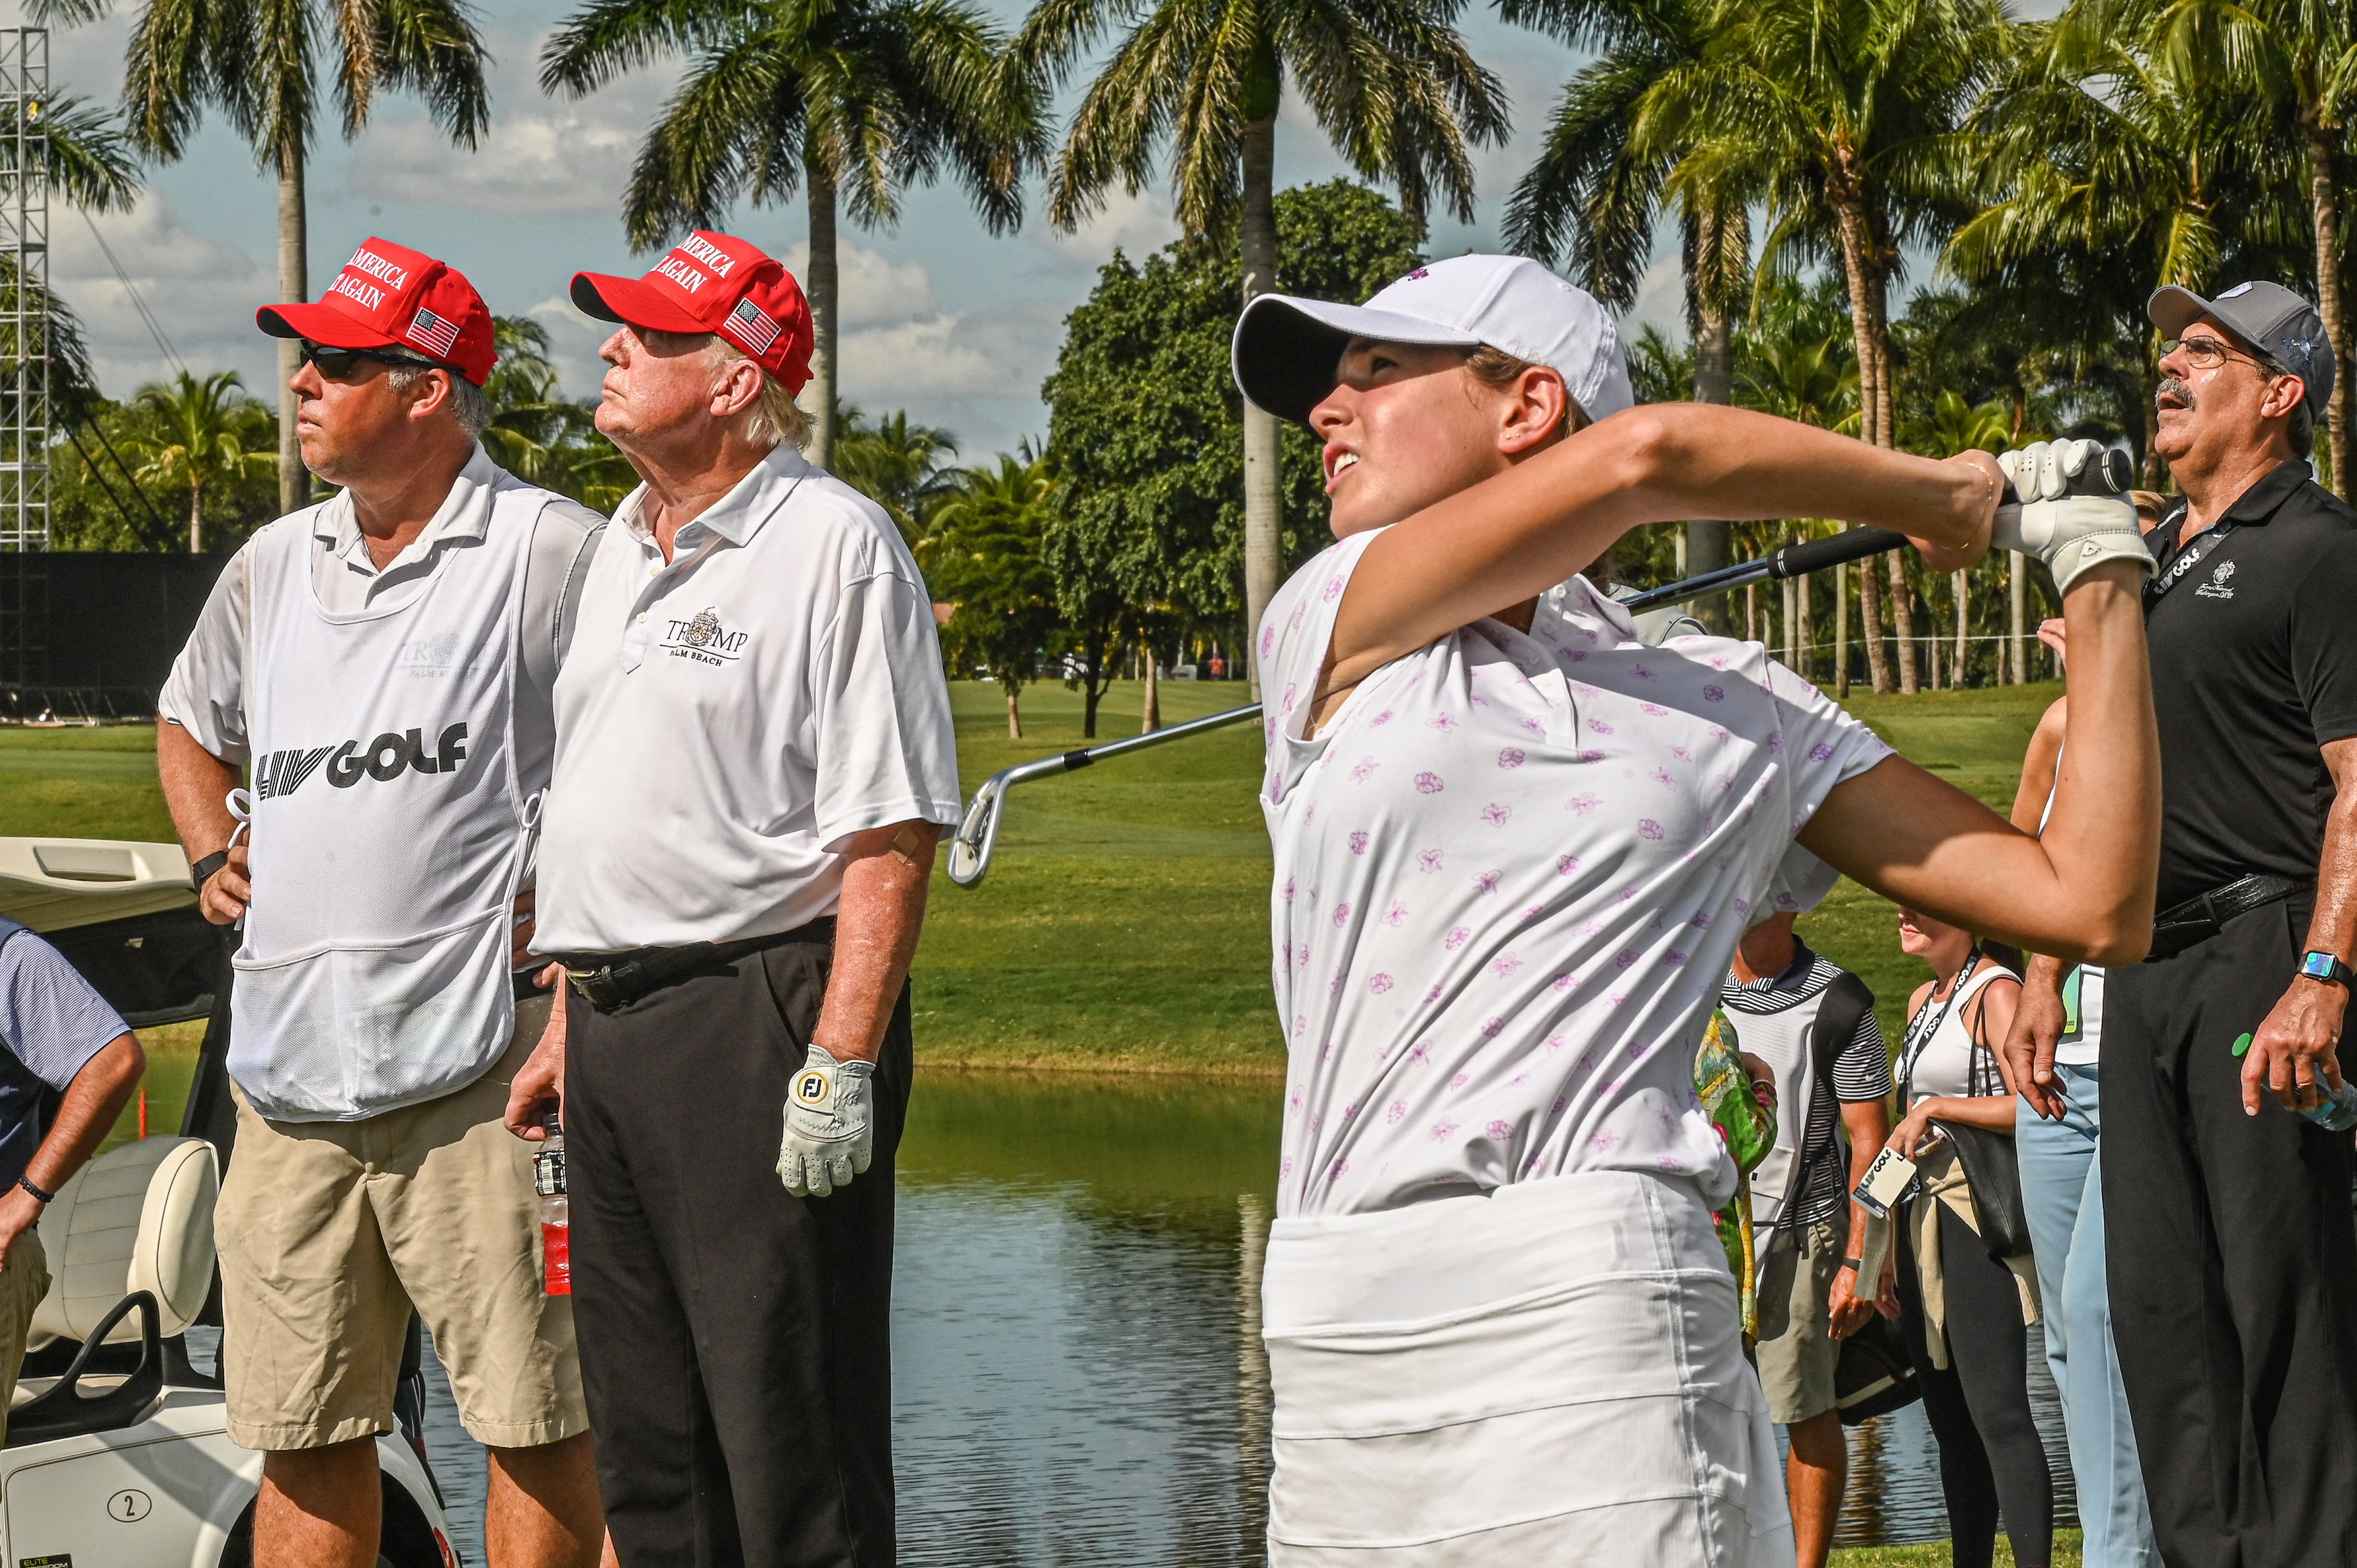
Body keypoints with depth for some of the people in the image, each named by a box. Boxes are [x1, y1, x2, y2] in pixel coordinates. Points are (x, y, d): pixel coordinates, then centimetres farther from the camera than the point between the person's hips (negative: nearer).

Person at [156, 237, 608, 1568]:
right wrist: (212, 857, 18)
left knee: (535, 1418, -4)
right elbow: (190, 725, 36)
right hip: (289, 1063, 6)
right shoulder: (274, 566, 17)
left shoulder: (550, 552, -3)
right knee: (304, 1436, 8)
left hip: (476, 1054, -6)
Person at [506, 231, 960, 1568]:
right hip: (612, 1028, 9)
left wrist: (842, 1064, -22)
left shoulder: (836, 545, -9)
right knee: (649, 1452, 12)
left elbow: (891, 836, -15)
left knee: (792, 1455, -6)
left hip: (758, 1018, -9)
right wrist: (569, 1025, 20)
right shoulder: (626, 547, 17)